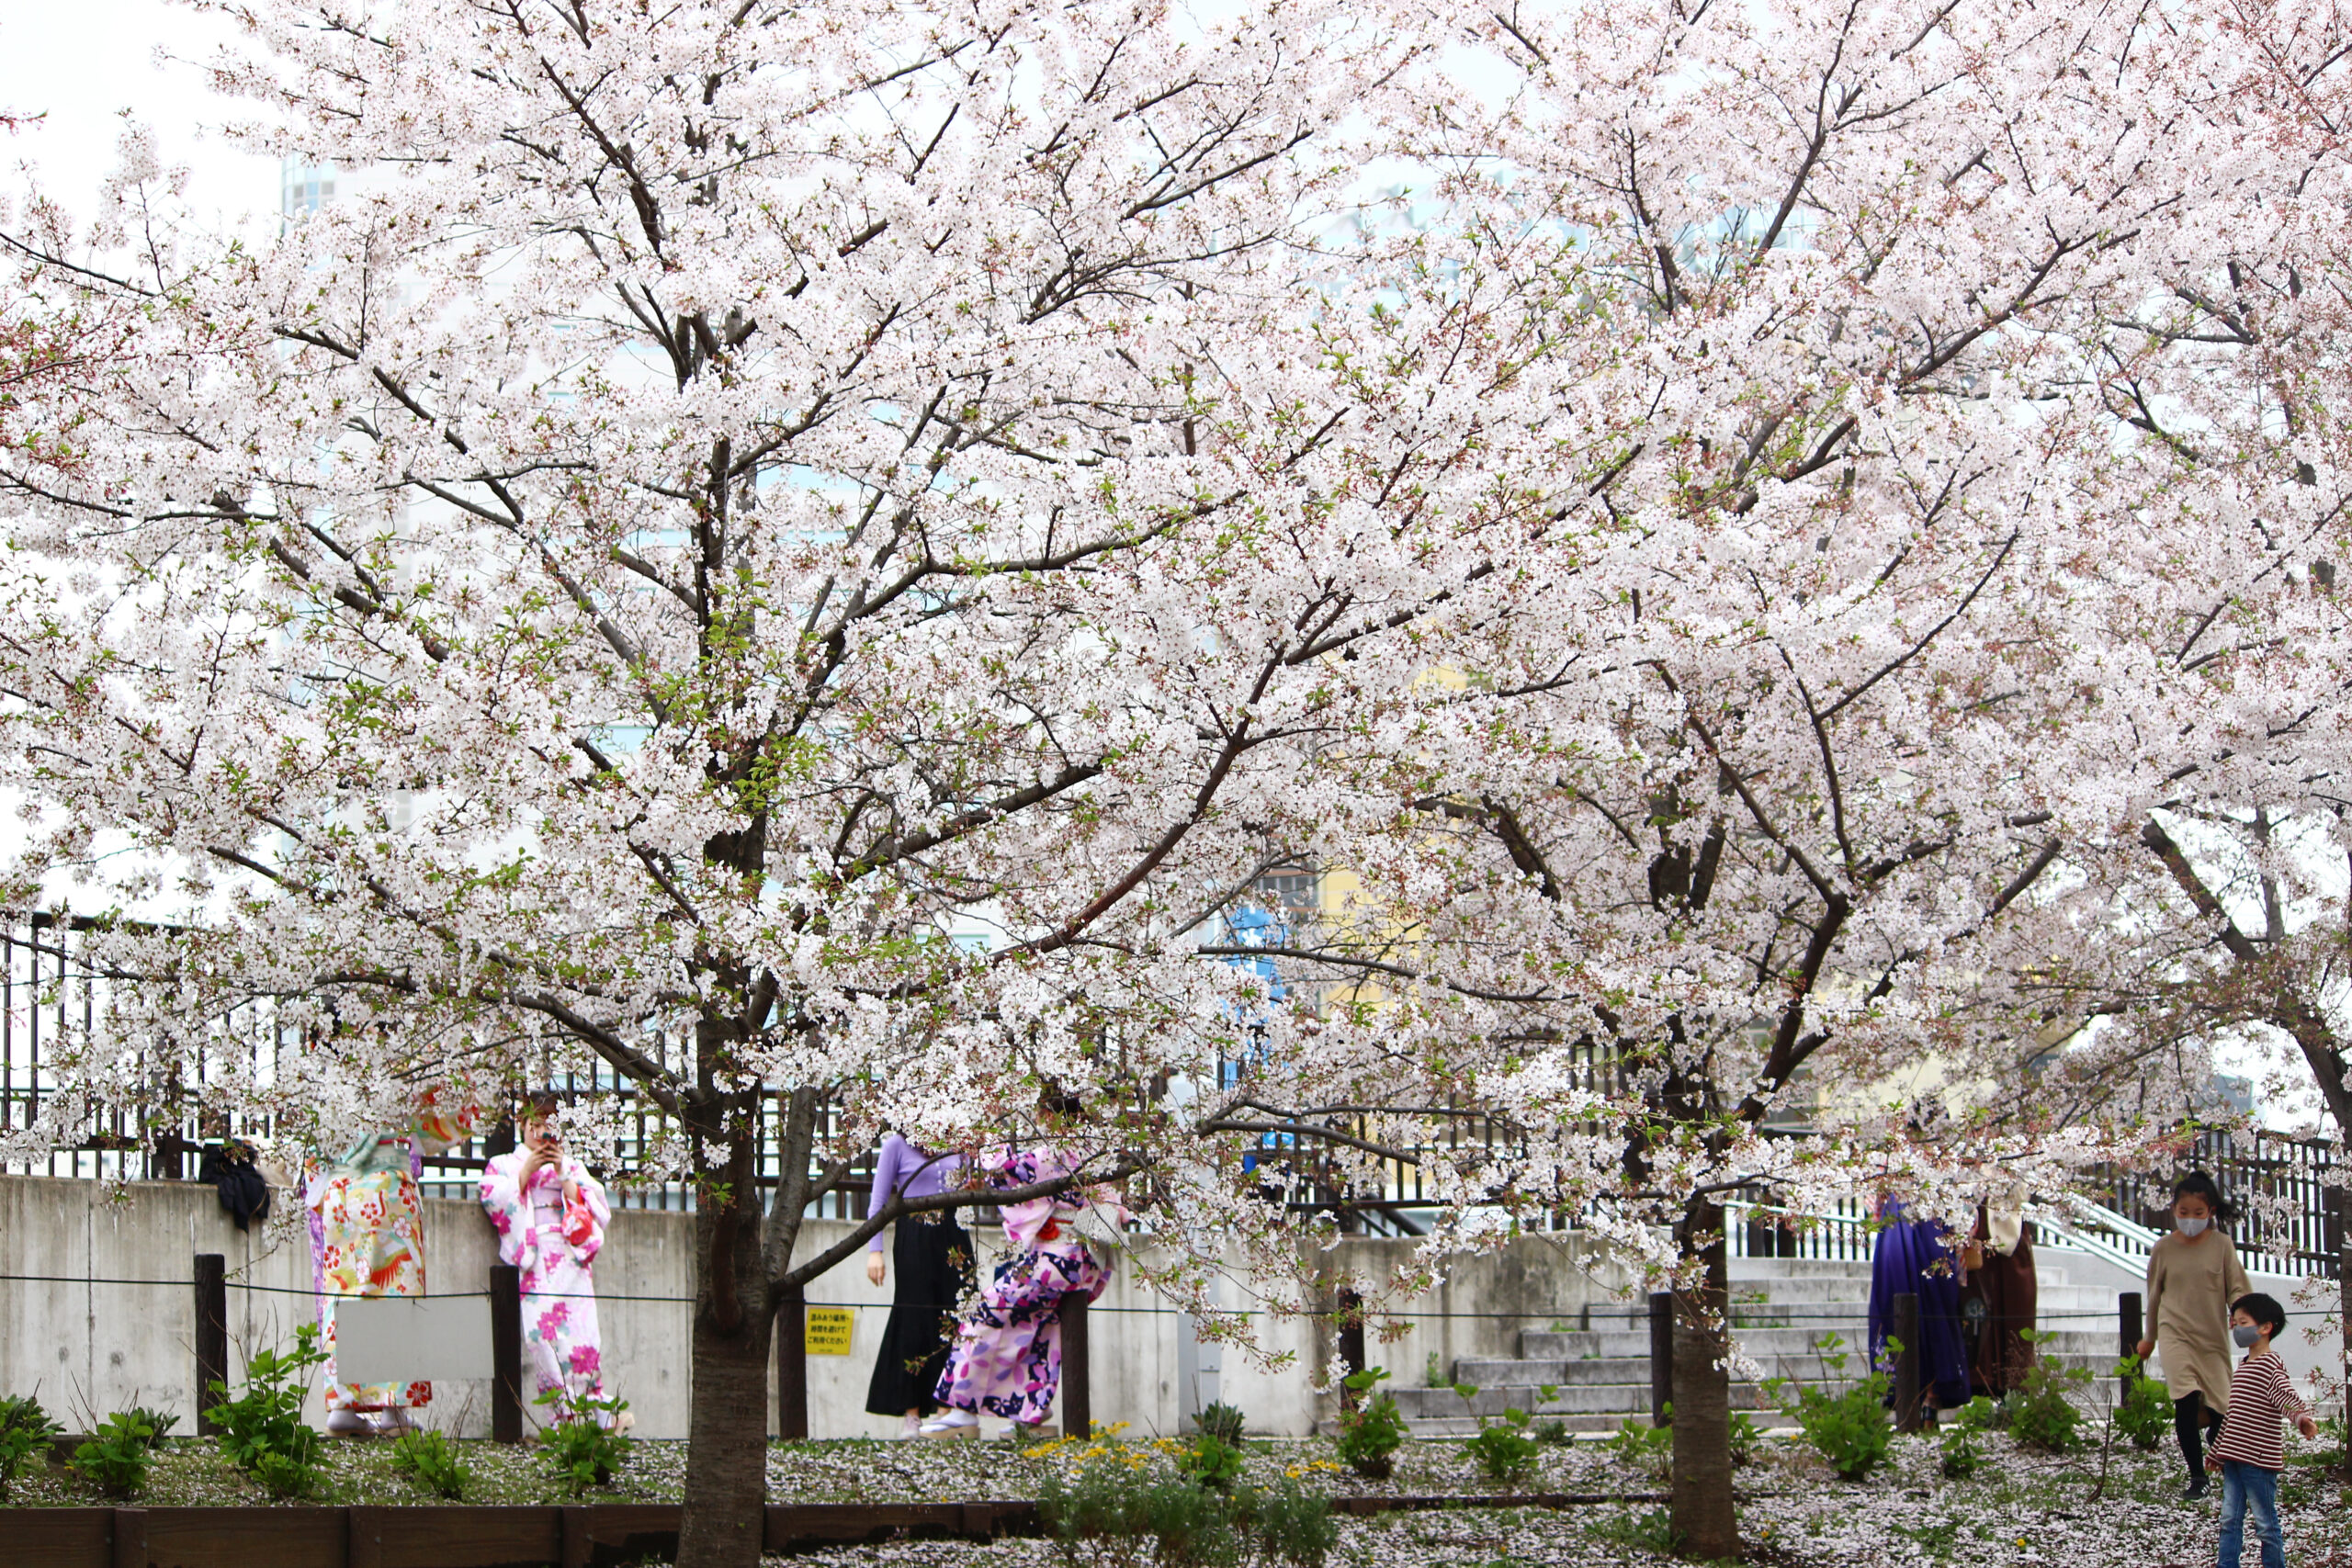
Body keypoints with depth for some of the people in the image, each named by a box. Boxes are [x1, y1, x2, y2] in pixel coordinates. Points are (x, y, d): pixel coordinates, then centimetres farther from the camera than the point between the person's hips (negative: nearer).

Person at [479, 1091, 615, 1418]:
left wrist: (562, 1174, 0)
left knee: (580, 1330, -18)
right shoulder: (503, 1164, 21)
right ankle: (569, 1413, -21)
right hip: (532, 1260, -1)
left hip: (570, 1256, 1)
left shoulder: (573, 1166, 25)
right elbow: (493, 1201, 2)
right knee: (541, 1329, -20)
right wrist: (528, 1170, -2)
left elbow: (596, 1209, 9)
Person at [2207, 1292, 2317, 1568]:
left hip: (2259, 1458, -9)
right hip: (2233, 1457, 9)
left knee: (2266, 1523, -1)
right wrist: (2216, 1453, 29)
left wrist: (2302, 1418, -48)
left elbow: (2287, 1396, -27)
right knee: (2230, 1519, 7)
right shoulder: (2242, 1367, 17)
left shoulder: (2271, 1364, -10)